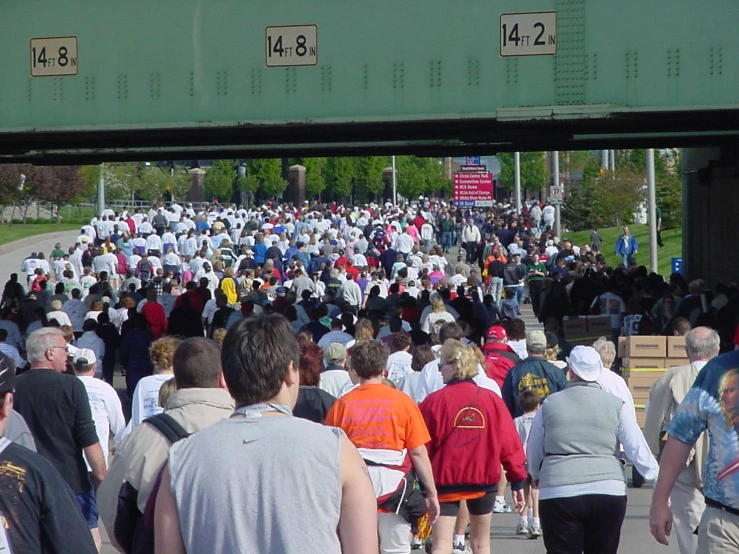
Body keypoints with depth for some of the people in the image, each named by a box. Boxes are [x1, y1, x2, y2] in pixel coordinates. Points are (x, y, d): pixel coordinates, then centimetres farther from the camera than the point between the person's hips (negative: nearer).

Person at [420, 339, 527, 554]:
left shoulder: (434, 401, -10)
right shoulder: (491, 400, -3)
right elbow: (510, 443, -2)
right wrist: (518, 480, 5)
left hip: (445, 480, -3)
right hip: (484, 480, 3)